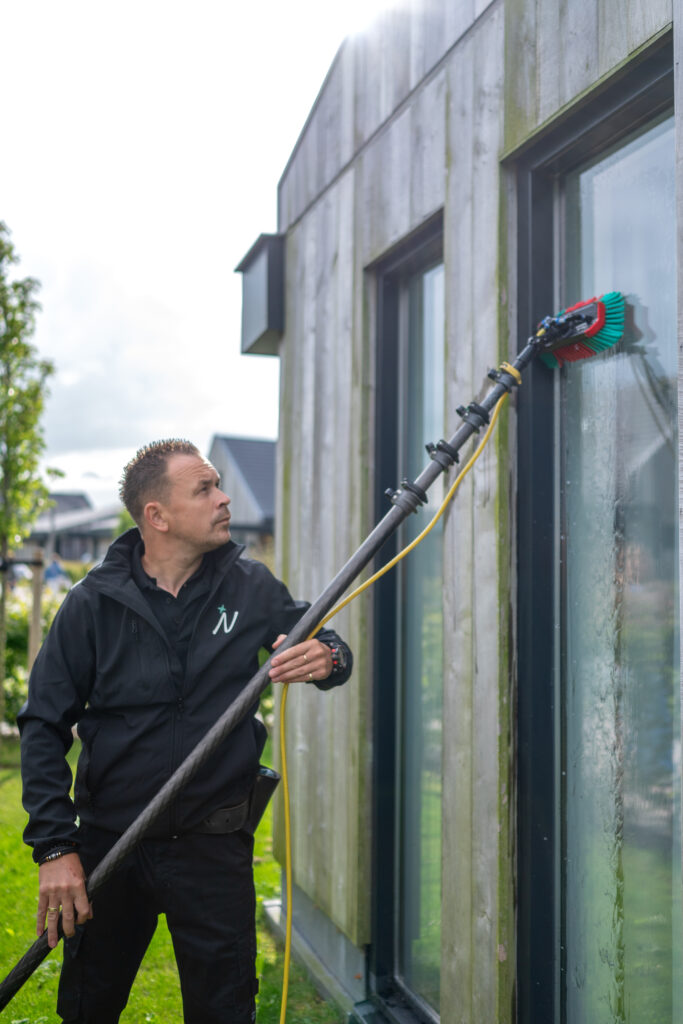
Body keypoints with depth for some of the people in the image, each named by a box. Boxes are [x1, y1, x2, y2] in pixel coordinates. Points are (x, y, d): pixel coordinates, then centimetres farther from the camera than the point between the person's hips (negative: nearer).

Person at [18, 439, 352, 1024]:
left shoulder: (250, 588, -2)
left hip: (214, 849, 0)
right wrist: (55, 848, -11)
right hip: (107, 840, 0)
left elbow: (329, 645, 8)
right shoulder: (93, 605, -6)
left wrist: (327, 659, -19)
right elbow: (44, 727, -4)